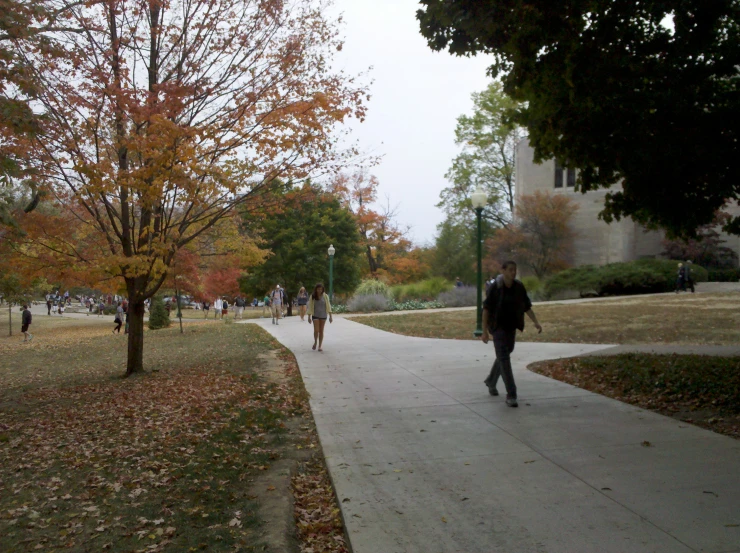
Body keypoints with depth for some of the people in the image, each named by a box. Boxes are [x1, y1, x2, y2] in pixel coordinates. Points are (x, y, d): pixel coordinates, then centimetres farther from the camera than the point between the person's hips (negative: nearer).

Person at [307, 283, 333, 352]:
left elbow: (328, 305, -1)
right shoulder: (312, 297, -4)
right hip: (315, 315, -1)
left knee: (321, 331, 4)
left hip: (323, 316, 1)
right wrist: (309, 317, -5)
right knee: (316, 330, -10)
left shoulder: (325, 296, -2)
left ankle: (320, 346, 12)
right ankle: (315, 342, 18)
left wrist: (330, 316, -5)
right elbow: (310, 307, -2)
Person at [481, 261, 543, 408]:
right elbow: (486, 308, -11)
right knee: (504, 358, -11)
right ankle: (511, 395, -11)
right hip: (498, 326, -5)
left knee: (503, 356, 20)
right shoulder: (495, 287, -14)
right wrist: (484, 331, -13)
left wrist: (536, 322, -10)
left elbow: (527, 307, 4)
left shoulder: (519, 287, -2)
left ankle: (491, 381, 44)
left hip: (511, 327, 5)